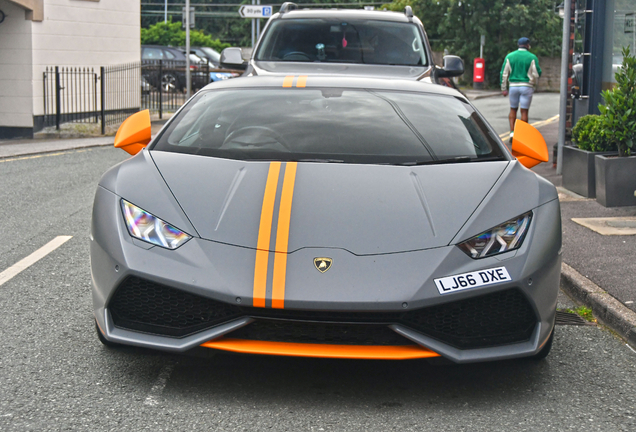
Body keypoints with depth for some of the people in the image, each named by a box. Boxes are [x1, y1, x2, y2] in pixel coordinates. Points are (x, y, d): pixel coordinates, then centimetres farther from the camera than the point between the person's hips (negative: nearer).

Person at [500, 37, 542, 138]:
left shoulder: (509, 56, 3)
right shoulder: (532, 57, -4)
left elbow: (504, 73, 3)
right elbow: (537, 73, -3)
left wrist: (504, 88, 7)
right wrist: (533, 84, 16)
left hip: (513, 86, 2)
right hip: (526, 87, -2)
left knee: (513, 109, 14)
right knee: (524, 111, 2)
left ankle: (512, 131, 2)